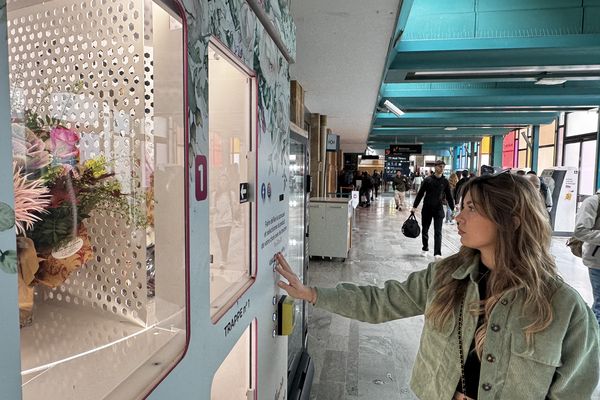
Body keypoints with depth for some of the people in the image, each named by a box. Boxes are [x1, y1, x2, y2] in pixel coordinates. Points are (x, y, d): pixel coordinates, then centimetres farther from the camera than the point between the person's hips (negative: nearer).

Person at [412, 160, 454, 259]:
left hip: (438, 209, 0)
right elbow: (420, 193, 0)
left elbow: (449, 196, 6)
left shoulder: (445, 181, 1)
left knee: (438, 232, -5)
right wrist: (415, 206, -2)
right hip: (427, 208, 0)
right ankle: (425, 249, 29)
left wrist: (453, 208, 2)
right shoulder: (428, 179, -3)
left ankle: (437, 253, -5)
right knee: (425, 230, 11)